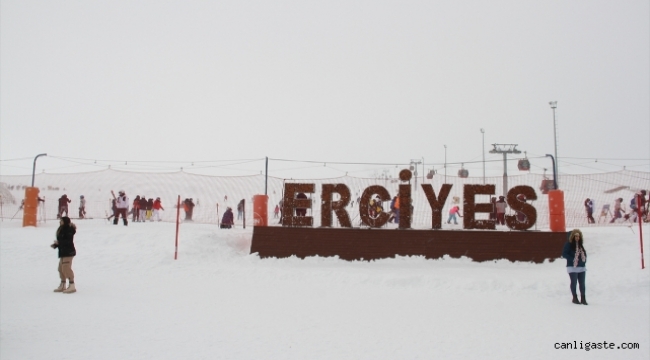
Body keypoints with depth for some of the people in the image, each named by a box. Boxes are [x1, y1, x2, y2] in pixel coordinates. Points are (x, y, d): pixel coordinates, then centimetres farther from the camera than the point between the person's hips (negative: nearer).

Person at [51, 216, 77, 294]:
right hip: (63, 252, 11)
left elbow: (69, 241, -23)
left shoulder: (68, 230, -15)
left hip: (68, 252, -11)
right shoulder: (62, 230, 17)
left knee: (66, 268, -14)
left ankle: (72, 286, -13)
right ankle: (62, 286, 26)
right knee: (61, 268, 15)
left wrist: (58, 242, -20)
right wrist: (55, 245, 8)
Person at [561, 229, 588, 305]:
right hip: (573, 267, -6)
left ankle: (583, 298, 13)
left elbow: (584, 253, 22)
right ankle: (575, 298, 10)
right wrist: (572, 259, -19)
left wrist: (584, 260, 4)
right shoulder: (568, 244, -8)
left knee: (582, 283, 7)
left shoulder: (580, 244, 11)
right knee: (574, 282, -1)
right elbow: (564, 254, -12)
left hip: (582, 267, 6)